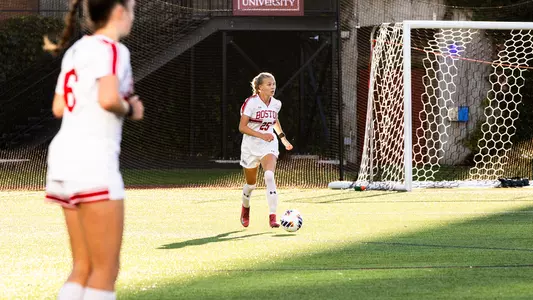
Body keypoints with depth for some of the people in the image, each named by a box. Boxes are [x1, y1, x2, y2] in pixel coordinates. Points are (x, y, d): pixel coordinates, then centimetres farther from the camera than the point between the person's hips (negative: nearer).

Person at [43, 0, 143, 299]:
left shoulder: (76, 50, 18)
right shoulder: (111, 49, -8)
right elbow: (109, 99, -24)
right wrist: (130, 109, -4)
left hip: (65, 153, 9)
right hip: (92, 158, -9)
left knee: (83, 268, 11)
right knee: (106, 269, -5)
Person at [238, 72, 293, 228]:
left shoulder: (276, 104, 2)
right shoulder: (251, 102, -13)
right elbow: (242, 127, -15)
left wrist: (283, 137, 20)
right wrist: (261, 135, -24)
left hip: (269, 145, 2)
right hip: (251, 146, -2)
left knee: (269, 175, -25)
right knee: (251, 184, 13)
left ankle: (272, 216, -30)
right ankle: (245, 207, 46)